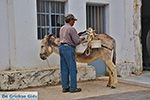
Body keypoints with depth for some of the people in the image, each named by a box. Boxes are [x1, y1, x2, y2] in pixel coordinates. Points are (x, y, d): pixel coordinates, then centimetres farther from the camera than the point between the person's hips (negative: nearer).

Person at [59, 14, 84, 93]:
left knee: (64, 69, 9)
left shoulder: (62, 28, 15)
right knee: (72, 68, -2)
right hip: (69, 48, -9)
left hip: (61, 47, 9)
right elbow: (77, 41, -13)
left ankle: (65, 87, 14)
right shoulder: (71, 29, -11)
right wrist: (81, 39, 8)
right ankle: (73, 88, 1)